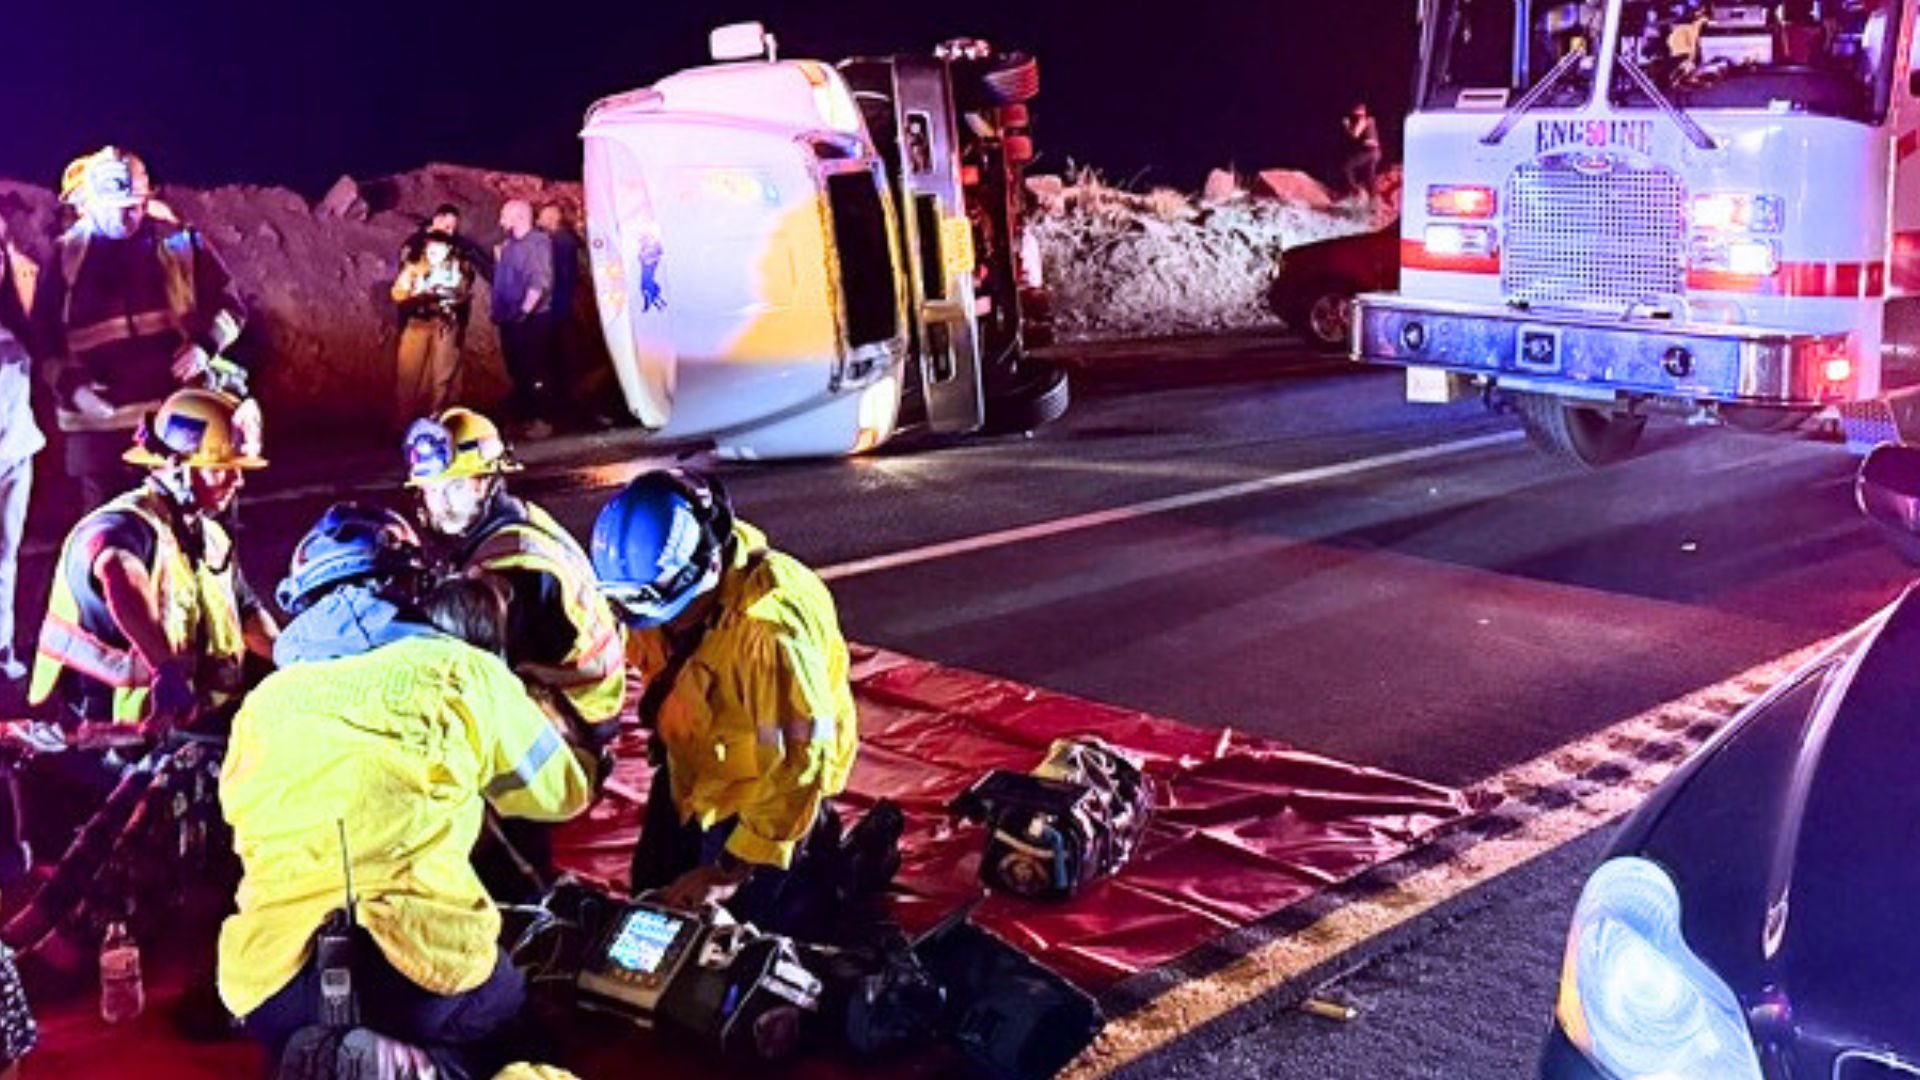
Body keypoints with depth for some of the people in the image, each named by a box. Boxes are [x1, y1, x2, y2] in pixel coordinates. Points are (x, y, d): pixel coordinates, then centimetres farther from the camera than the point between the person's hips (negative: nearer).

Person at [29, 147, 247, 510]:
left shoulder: (180, 242, 2)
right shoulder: (67, 255, 2)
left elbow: (229, 305, 8)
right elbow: (43, 333, 6)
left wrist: (206, 344, -11)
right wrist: (70, 382, -10)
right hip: (99, 420, 0)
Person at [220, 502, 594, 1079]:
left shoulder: (263, 701, 15)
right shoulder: (458, 669, 7)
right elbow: (562, 793, 19)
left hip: (272, 985, 3)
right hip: (427, 970, -3)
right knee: (511, 1026, 26)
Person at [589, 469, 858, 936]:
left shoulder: (770, 623, -36)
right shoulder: (661, 579, -15)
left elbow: (800, 762, -31)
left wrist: (732, 870, -25)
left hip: (762, 788, -7)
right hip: (693, 771, 7)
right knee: (651, 899, 19)